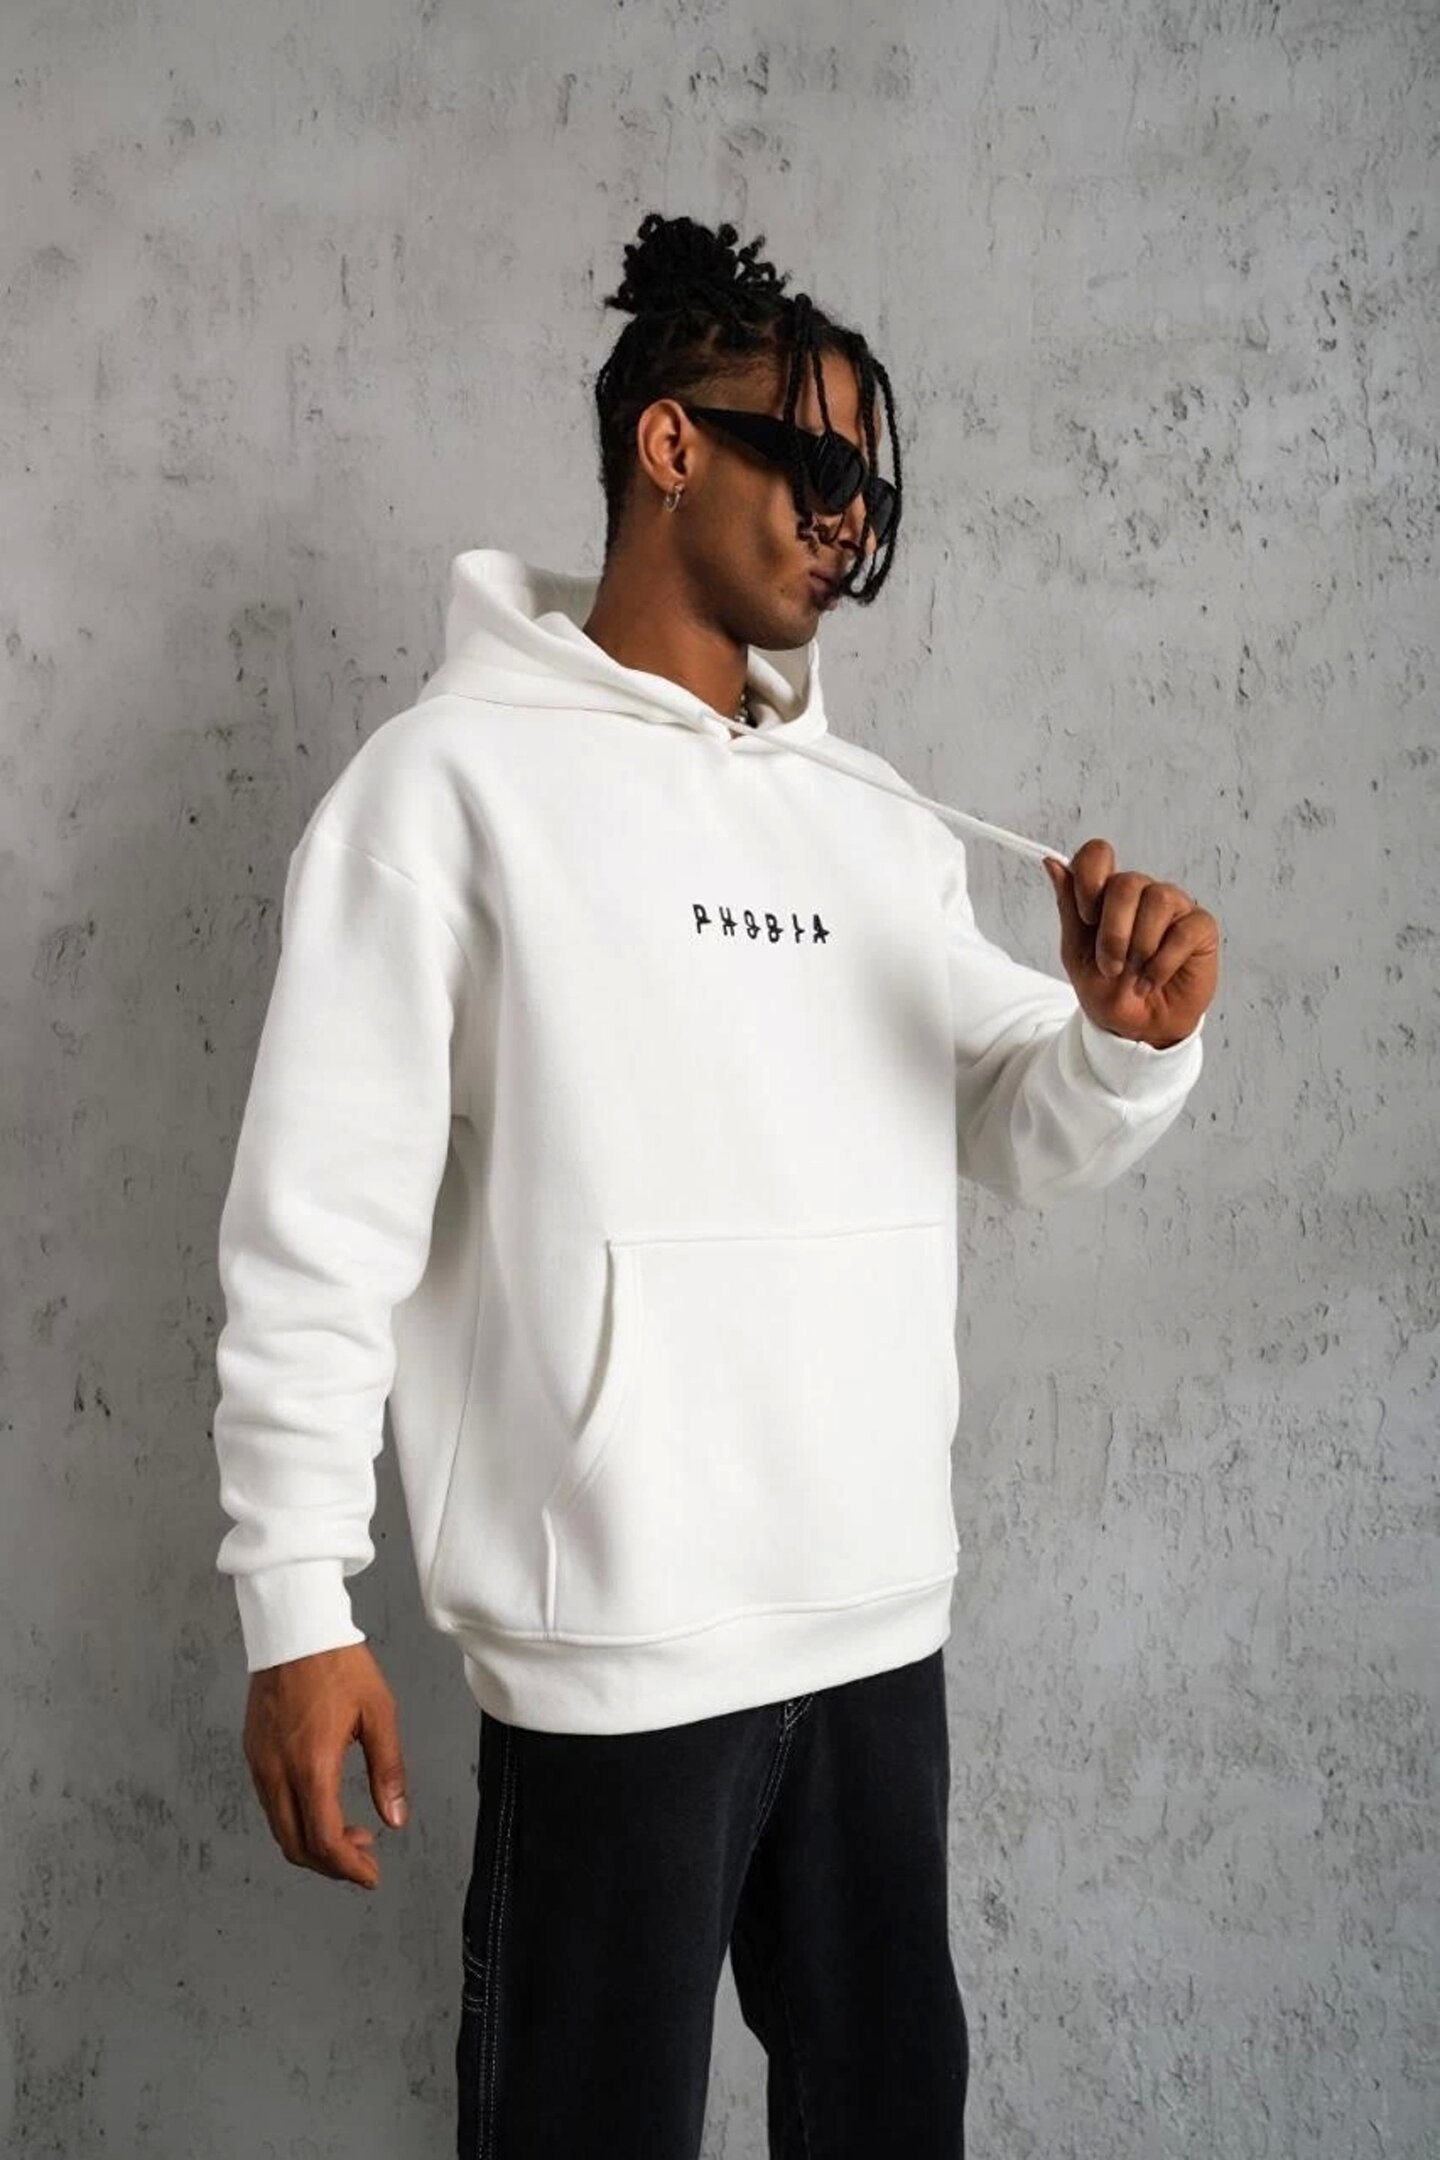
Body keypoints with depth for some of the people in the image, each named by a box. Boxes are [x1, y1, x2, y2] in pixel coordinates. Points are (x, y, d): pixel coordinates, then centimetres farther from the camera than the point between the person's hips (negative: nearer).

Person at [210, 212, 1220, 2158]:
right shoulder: (463, 775, -6)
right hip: (614, 1648, -5)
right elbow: (322, 1219, -9)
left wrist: (1127, 1040, -9)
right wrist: (297, 1603, -12)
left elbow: (1021, 1142, 13)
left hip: (886, 1622, 6)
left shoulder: (886, 819, 11)